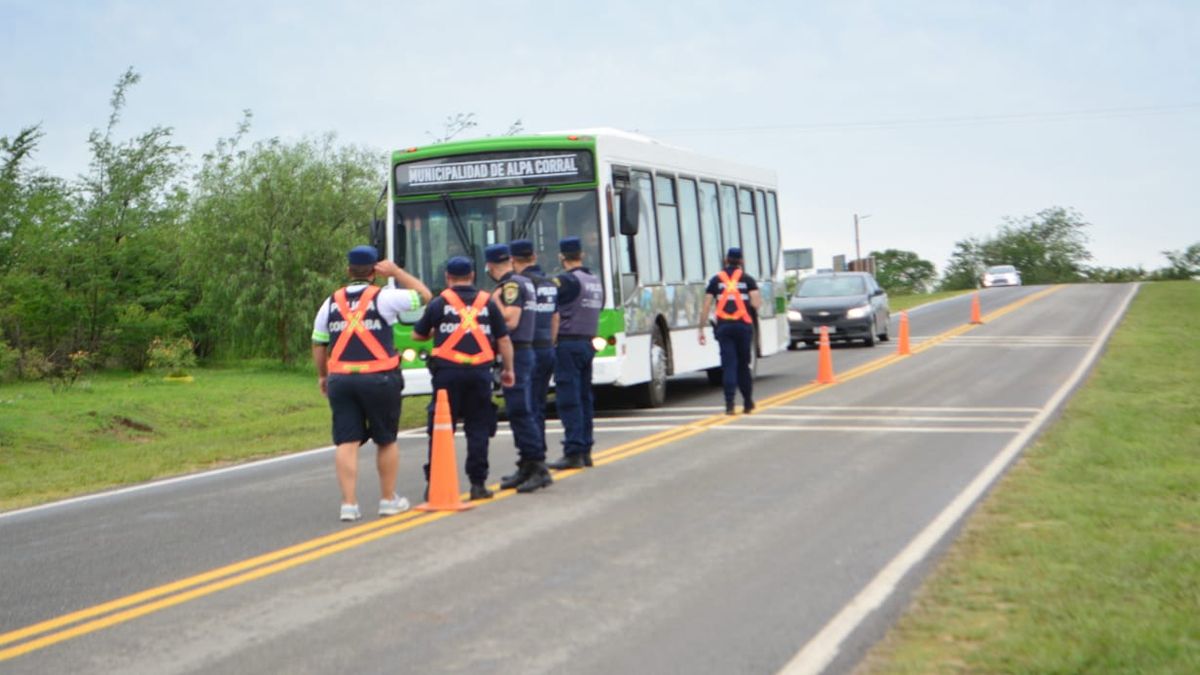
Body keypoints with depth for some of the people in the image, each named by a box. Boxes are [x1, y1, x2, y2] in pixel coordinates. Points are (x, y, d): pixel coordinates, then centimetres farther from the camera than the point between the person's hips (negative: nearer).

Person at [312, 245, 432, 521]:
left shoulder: (331, 302, 9)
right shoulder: (384, 297, -3)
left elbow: (318, 343, 11)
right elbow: (424, 295, 6)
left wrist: (322, 375, 22)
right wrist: (397, 272, 8)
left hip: (340, 380, 3)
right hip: (379, 378, -3)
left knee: (346, 442, 4)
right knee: (386, 441, 12)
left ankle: (349, 503, -1)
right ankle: (388, 499, 22)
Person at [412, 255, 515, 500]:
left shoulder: (439, 303, 5)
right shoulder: (487, 302, 9)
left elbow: (417, 335, 13)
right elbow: (504, 339, 9)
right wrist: (508, 369, 17)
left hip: (448, 371, -1)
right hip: (479, 372, 1)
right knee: (478, 429, 8)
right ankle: (478, 483, 8)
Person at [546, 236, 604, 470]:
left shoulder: (567, 280, -12)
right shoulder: (596, 281, 13)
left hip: (568, 344, -8)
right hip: (588, 343, 8)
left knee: (569, 400, -6)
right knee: (584, 398, 12)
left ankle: (573, 452, -8)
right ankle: (585, 450, 15)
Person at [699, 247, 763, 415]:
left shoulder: (716, 280, 9)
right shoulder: (747, 279, 6)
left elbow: (706, 307, 3)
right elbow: (756, 303, -5)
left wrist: (701, 329, 6)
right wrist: (759, 303, 18)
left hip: (724, 326, 0)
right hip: (743, 326, 0)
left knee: (728, 365, -1)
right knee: (743, 365, 12)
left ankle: (730, 404, -12)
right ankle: (748, 403, 18)